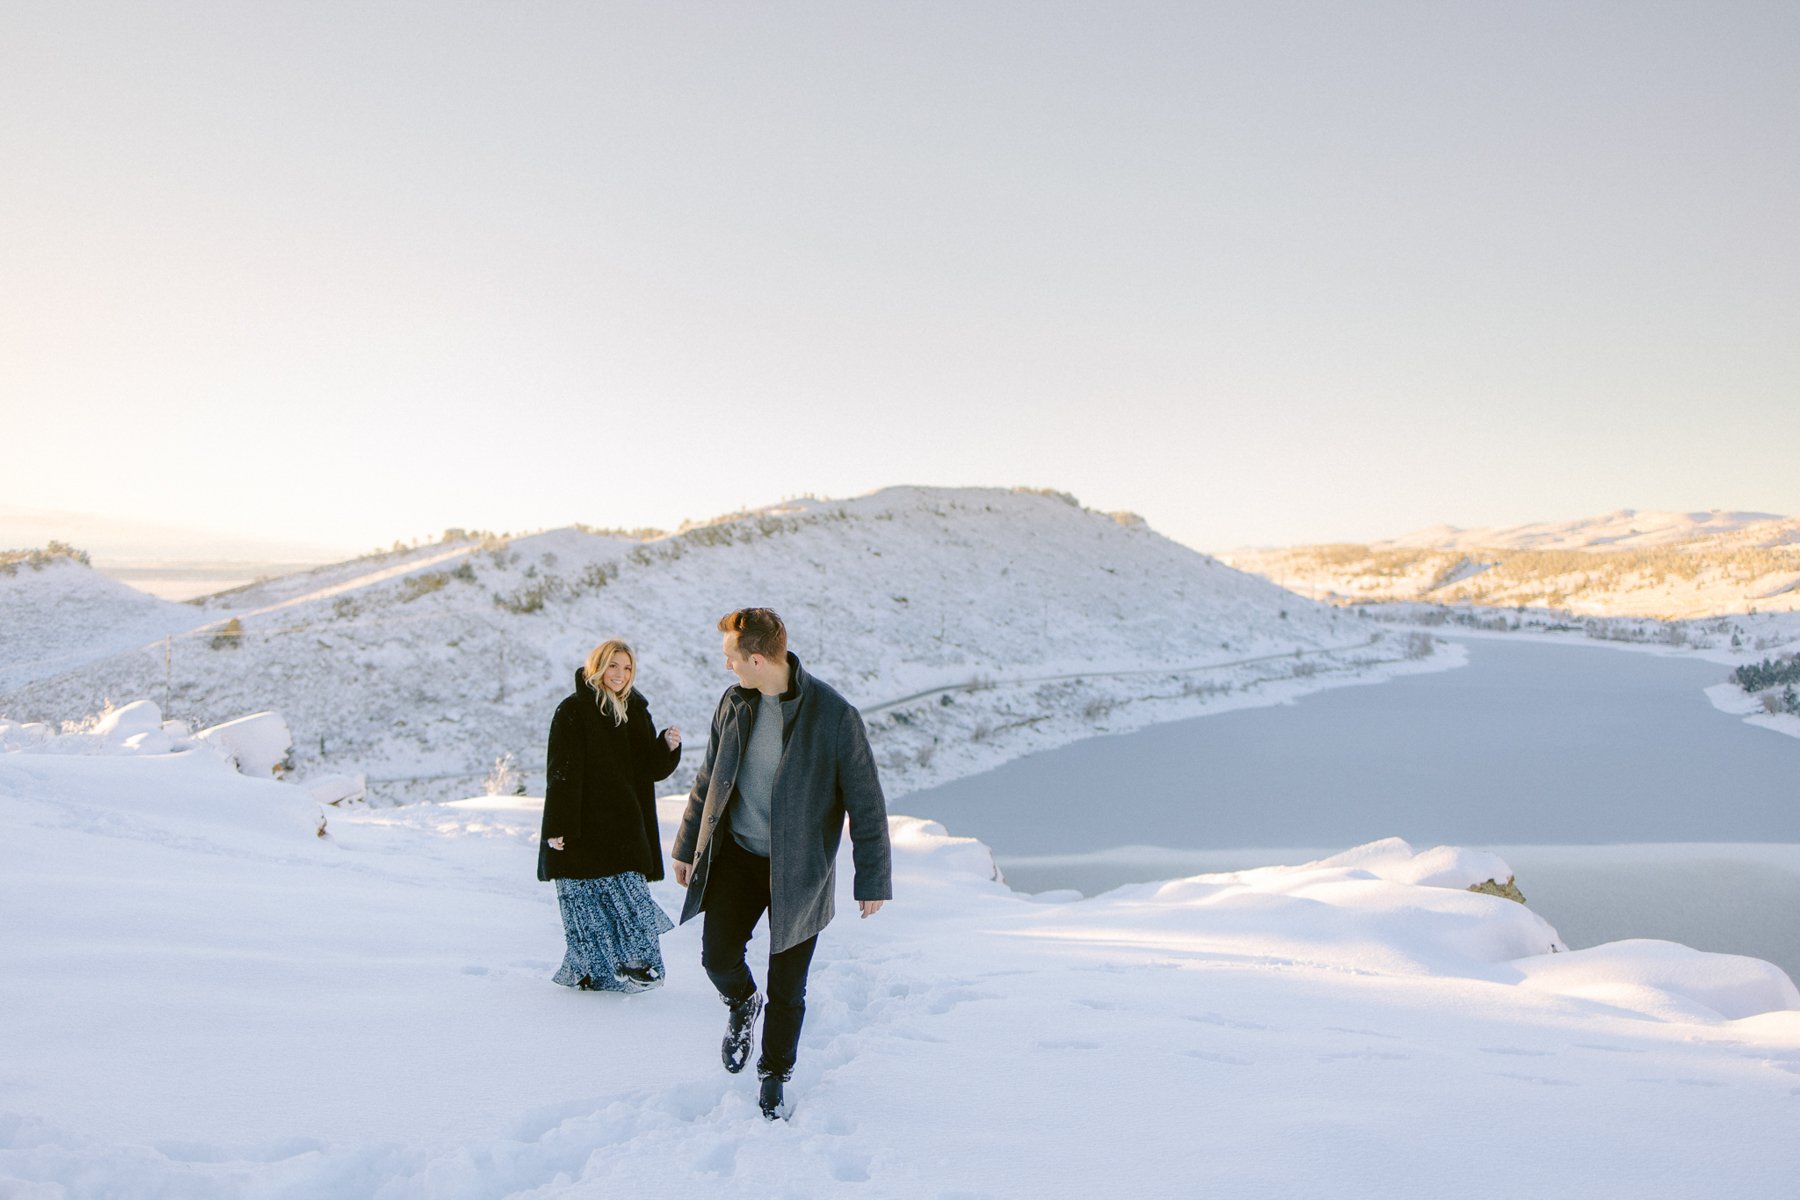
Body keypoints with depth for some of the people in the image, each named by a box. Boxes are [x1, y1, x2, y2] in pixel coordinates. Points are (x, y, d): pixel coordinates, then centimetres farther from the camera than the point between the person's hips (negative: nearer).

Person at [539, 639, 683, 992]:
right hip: (583, 827, -5)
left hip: (625, 827, 5)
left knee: (629, 893, 2)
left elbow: (651, 769, 10)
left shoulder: (636, 711, 10)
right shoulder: (573, 711, -7)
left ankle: (633, 963, 13)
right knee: (588, 898, 0)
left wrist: (668, 746, -10)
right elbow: (562, 772, -11)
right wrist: (557, 827, -15)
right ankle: (593, 971, 12)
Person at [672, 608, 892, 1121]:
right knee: (717, 957, -4)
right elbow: (708, 779, 13)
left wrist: (873, 879, -9)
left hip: (799, 868, -3)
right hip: (735, 855, 4)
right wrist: (687, 847, 17)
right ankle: (742, 1004, 32)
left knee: (787, 988, 6)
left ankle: (775, 1077, 31)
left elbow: (866, 802, -11)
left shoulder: (833, 715, -17)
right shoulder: (734, 703, -1)